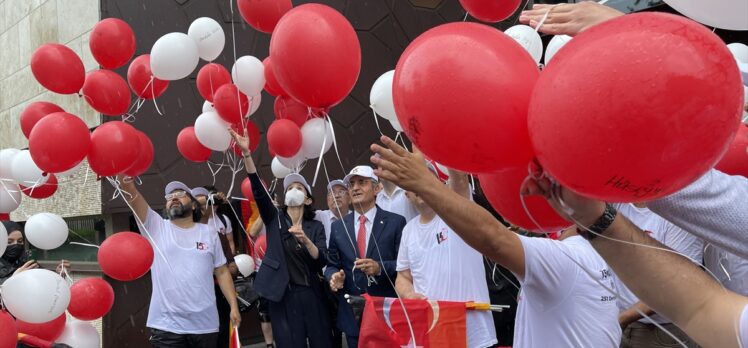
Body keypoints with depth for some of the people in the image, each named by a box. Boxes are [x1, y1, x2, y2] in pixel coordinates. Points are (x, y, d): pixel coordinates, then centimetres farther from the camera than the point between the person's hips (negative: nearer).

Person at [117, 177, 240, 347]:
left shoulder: (209, 233, 8)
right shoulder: (156, 227, 4)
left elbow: (222, 272, 10)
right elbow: (130, 193, -7)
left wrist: (234, 306, 3)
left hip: (205, 324, 2)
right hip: (166, 325, -1)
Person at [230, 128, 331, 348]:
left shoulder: (315, 226, 7)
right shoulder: (275, 218, 7)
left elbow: (322, 260, -5)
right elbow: (258, 190, -8)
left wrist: (305, 240, -23)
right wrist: (246, 153, -20)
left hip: (310, 294, 1)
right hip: (282, 295, -1)